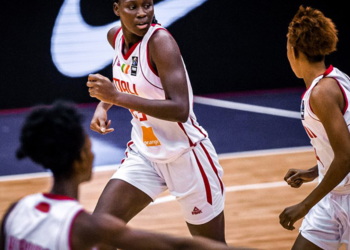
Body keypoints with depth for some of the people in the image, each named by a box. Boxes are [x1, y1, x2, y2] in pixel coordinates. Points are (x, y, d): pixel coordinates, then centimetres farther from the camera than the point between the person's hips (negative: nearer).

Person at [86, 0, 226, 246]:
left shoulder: (160, 41, -23)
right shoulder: (116, 37, -2)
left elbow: (180, 110, -32)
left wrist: (117, 97, -34)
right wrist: (103, 105, 4)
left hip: (186, 156, -6)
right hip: (143, 154, 6)